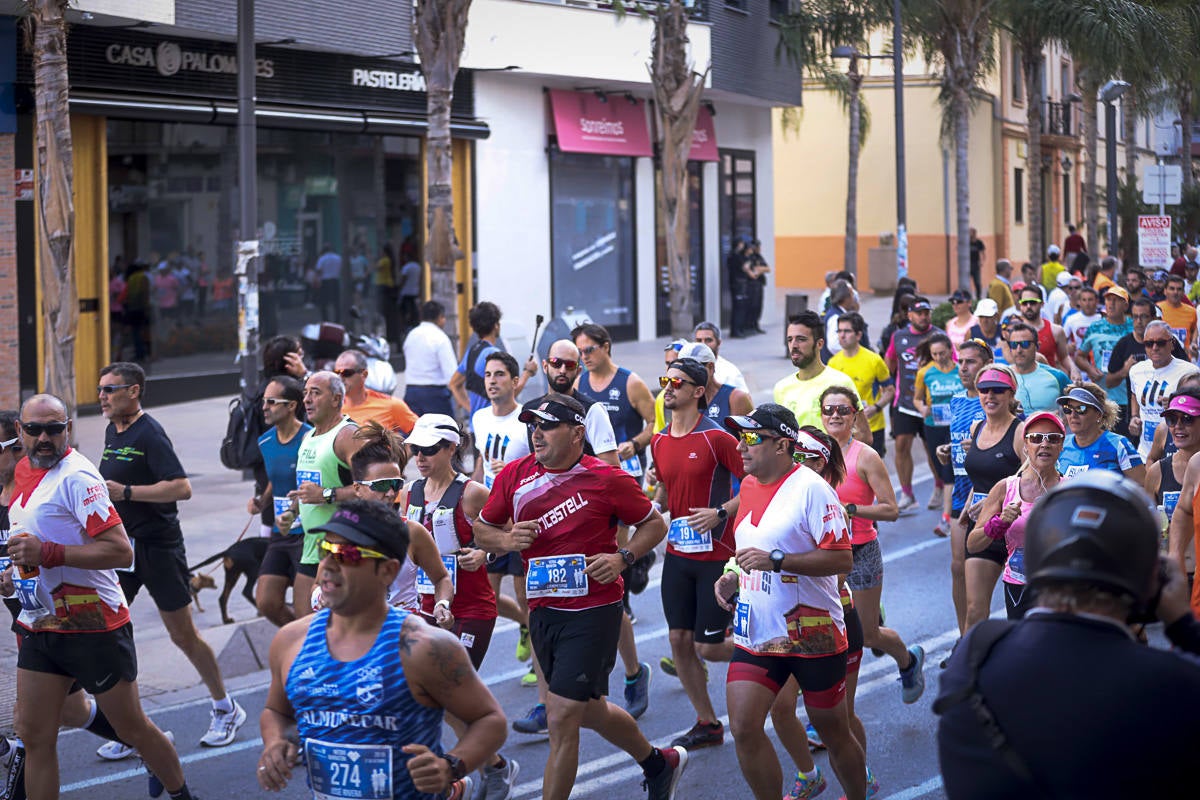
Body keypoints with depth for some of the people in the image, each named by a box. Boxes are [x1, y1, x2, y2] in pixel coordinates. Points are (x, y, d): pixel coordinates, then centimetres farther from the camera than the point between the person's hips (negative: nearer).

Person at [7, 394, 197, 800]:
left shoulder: (77, 477, -18)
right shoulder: (23, 470, 10)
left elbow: (121, 552, -26)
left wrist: (48, 553, -28)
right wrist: (17, 570, 13)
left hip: (93, 626, -8)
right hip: (39, 626, 8)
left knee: (132, 728, 7)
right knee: (34, 736, 4)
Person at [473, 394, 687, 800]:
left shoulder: (607, 480, -10)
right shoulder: (514, 475, 2)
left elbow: (654, 524, 2)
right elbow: (482, 528, 12)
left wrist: (622, 557, -14)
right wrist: (507, 540, -9)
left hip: (594, 611, -6)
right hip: (542, 611, 6)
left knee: (561, 719, -10)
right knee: (590, 711, 21)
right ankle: (660, 763, 46)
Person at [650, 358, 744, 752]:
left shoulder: (716, 437, -13)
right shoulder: (659, 441, 7)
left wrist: (721, 512, -20)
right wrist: (652, 506, 2)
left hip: (716, 554, -6)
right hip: (678, 553, 6)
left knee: (708, 646, -5)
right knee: (679, 639, 4)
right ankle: (707, 724, 17)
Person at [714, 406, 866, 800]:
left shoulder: (811, 488, -14)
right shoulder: (749, 486, 9)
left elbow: (842, 560, -20)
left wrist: (776, 560, -26)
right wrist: (733, 578, 6)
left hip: (812, 633, -6)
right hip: (756, 633, 6)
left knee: (834, 733, 9)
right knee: (743, 728, -7)